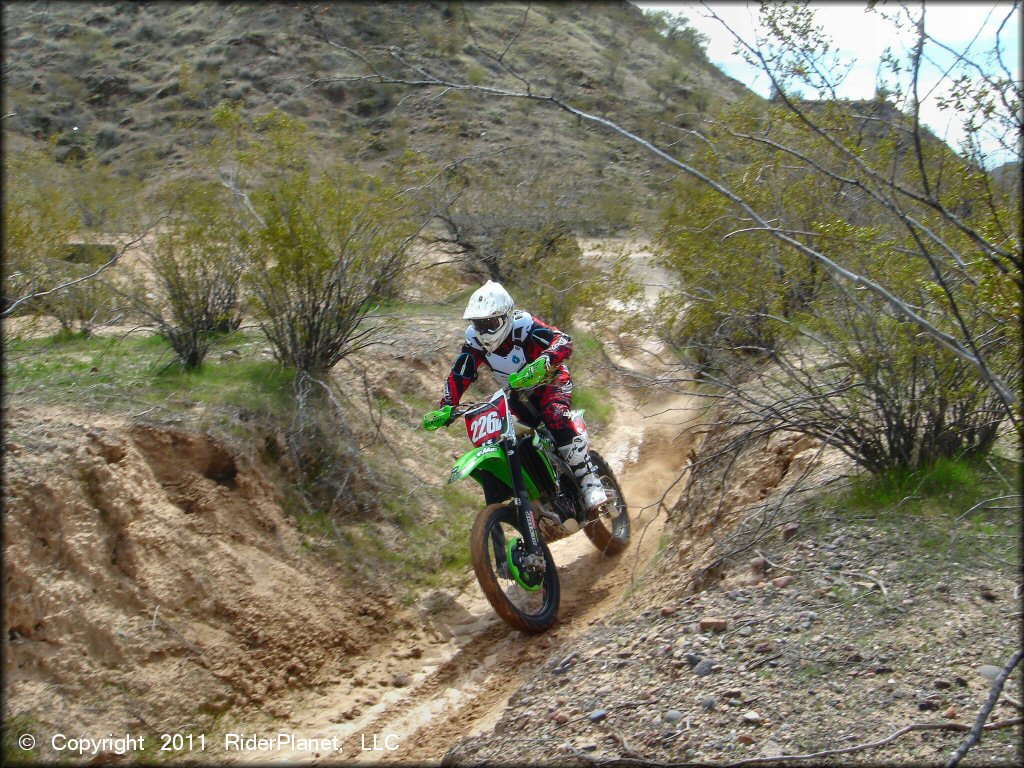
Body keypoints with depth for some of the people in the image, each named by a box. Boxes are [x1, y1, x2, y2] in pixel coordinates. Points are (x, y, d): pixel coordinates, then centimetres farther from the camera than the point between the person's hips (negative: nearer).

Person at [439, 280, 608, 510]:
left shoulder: (523, 325, -26)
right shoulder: (474, 341, -10)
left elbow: (563, 340, -38)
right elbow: (458, 376, -6)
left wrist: (545, 359, -58)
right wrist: (446, 407, -21)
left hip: (550, 382, -6)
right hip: (518, 394, 7)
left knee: (556, 416, -36)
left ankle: (590, 482, -32)